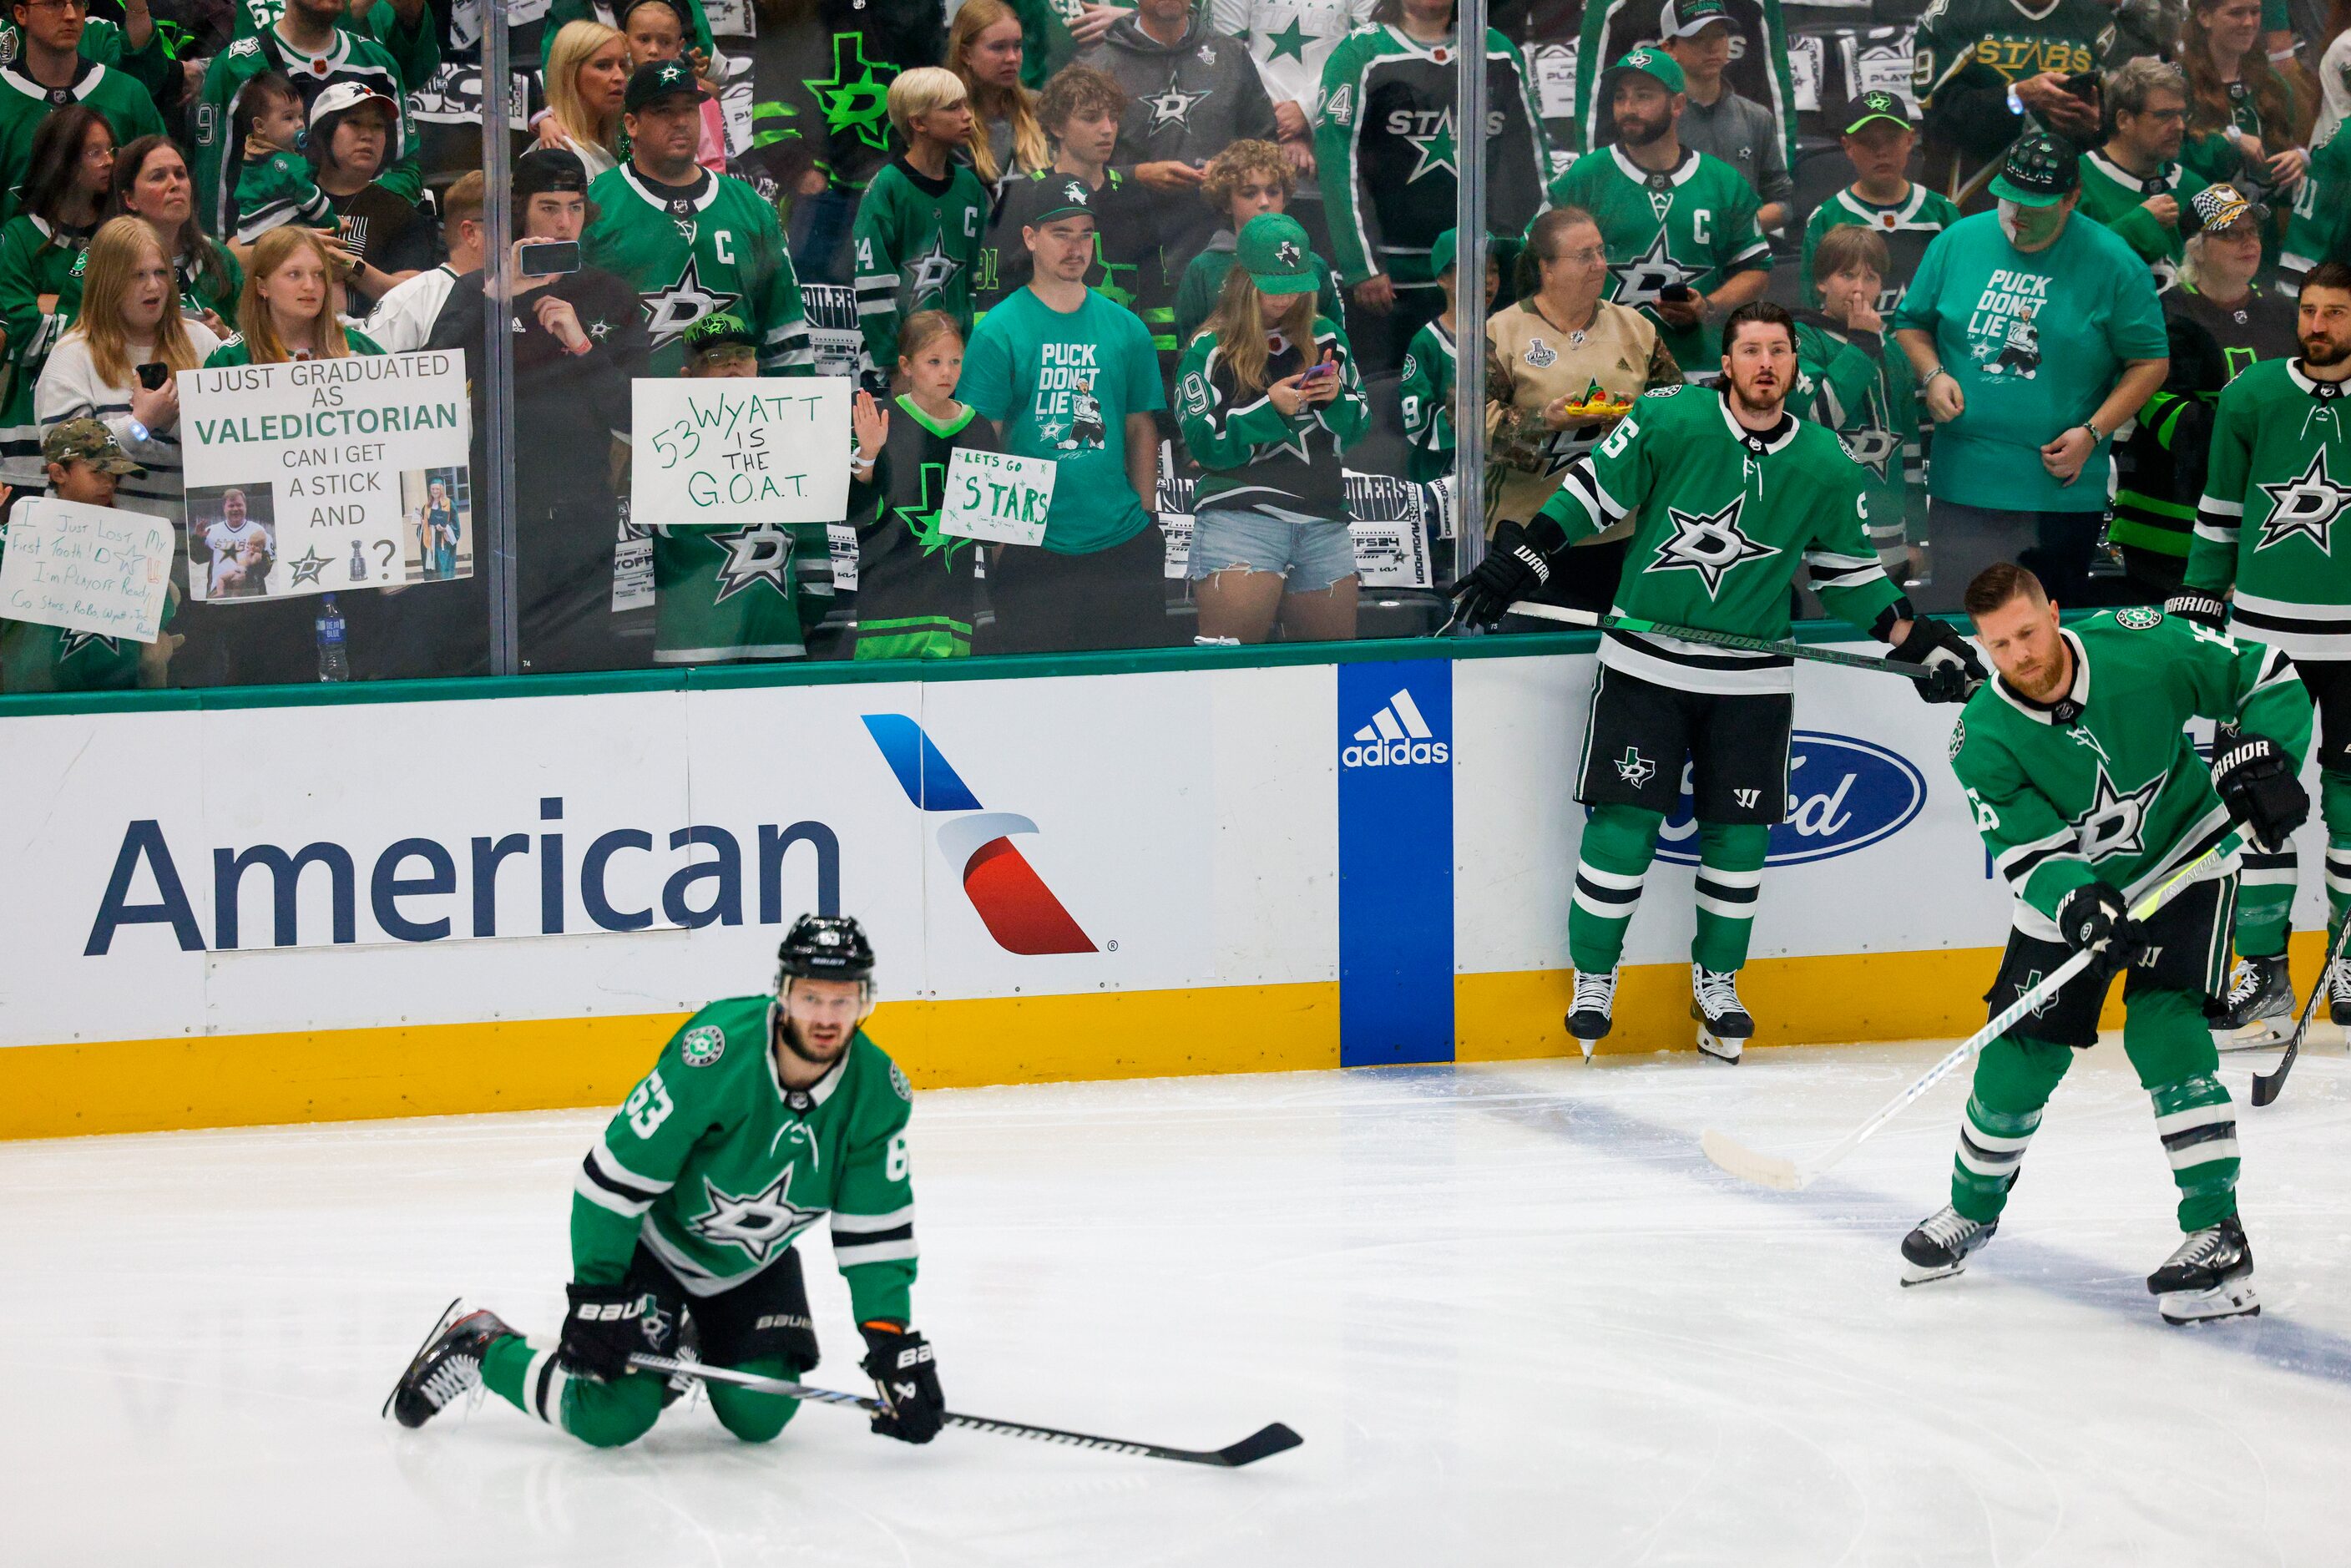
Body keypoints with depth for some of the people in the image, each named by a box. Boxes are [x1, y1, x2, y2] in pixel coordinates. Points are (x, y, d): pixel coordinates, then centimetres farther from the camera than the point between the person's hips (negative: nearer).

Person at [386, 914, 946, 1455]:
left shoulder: (878, 1094, -17)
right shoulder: (717, 1050, -33)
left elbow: (877, 1230, -10)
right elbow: (616, 1171, -27)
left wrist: (893, 1340, -18)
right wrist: (594, 1295, -25)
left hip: (752, 1265, 5)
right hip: (652, 1239, -5)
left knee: (759, 1416, -7)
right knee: (613, 1416, -15)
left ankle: (696, 1346, 26)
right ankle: (483, 1348, 11)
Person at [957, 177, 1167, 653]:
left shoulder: (1126, 328, 9)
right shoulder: (999, 331, -3)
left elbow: (1142, 429, 14)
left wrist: (1144, 517, 7)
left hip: (1122, 543, 3)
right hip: (1032, 552, -3)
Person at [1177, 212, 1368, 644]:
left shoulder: (1326, 336, 14)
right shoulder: (1210, 350, 1)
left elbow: (1357, 428, 16)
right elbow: (1205, 445, -6)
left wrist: (1335, 399, -5)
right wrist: (1270, 407, -16)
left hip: (1323, 523, 5)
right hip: (1240, 519, -5)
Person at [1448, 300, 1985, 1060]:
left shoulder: (1826, 468, 0)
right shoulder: (1670, 421, -9)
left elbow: (1850, 570, 12)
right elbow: (1591, 490, -1)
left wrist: (1917, 640, 6)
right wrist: (1518, 562, -5)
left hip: (1751, 681, 3)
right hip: (1646, 662, -2)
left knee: (1738, 831, 6)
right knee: (1623, 821, -4)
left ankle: (1716, 979, 25)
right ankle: (1594, 977, 12)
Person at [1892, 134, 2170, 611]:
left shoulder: (2113, 264, -2)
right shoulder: (1957, 242, 7)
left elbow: (2150, 362, 1)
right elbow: (1911, 323, 18)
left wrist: (2092, 432, -10)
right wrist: (1931, 375, -3)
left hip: (2060, 487, -2)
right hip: (1961, 482, 3)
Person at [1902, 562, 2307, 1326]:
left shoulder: (2142, 646, -23)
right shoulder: (1983, 740, -20)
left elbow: (2268, 677, -10)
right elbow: (2026, 854, -23)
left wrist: (2263, 757, -26)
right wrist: (2073, 903, -44)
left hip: (2185, 859, -2)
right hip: (2069, 892, 2)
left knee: (2163, 1028, -21)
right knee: (2022, 1050, 1)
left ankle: (2218, 1237, -21)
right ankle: (1971, 1211, 28)